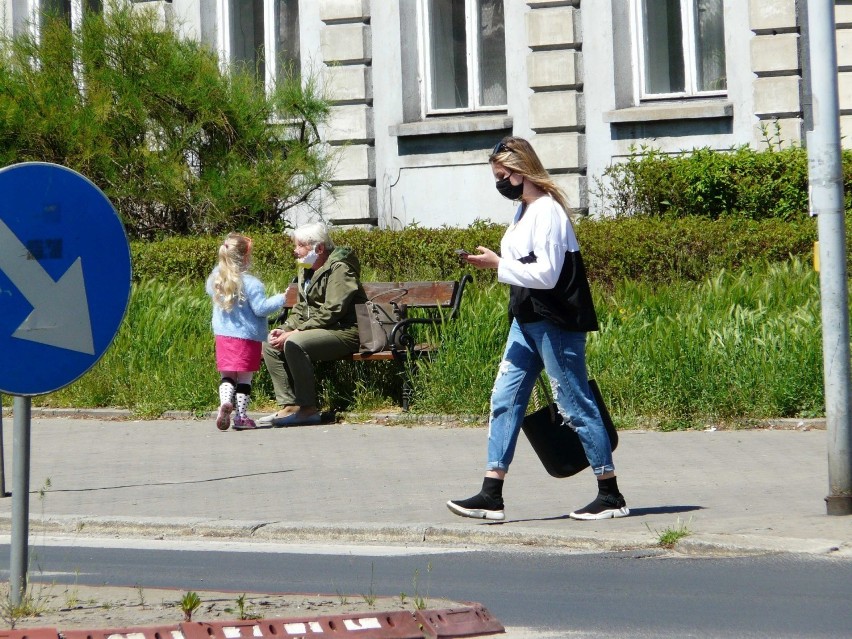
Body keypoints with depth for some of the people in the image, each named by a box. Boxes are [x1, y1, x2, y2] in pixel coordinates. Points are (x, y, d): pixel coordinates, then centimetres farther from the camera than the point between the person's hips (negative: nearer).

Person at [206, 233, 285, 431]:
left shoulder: (216, 279, 1)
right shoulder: (250, 283, -18)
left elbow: (210, 290, 22)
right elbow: (261, 308, -18)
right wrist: (281, 299, -8)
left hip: (223, 335, 5)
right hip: (247, 337, -5)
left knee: (226, 375, 11)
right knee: (244, 377, 5)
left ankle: (225, 402, -16)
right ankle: (241, 416, 5)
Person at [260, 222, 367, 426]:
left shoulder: (339, 269, -14)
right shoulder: (307, 271, 16)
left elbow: (331, 312, -22)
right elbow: (301, 309, 18)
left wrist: (294, 333, -23)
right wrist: (284, 329, -3)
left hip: (345, 332, -10)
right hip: (318, 331, 10)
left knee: (294, 344, -31)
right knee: (270, 344, -1)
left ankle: (308, 408, -24)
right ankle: (289, 405, -6)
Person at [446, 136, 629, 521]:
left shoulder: (547, 211, -16)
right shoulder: (524, 211, 14)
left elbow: (546, 273, -22)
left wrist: (497, 264, -18)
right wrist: (495, 262, 10)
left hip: (555, 324, -10)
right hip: (527, 321, 10)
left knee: (575, 405, -3)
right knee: (504, 401, 4)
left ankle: (611, 496, 6)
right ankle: (491, 496, 3)